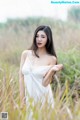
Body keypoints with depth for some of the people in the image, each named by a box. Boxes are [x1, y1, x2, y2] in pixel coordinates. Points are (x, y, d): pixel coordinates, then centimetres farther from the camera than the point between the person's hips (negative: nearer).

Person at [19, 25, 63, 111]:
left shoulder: (51, 59, -6)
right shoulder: (26, 54, 0)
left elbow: (45, 83, -9)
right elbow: (21, 76, 1)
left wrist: (52, 70, -24)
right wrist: (22, 98, -3)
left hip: (43, 97, -2)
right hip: (28, 96, 2)